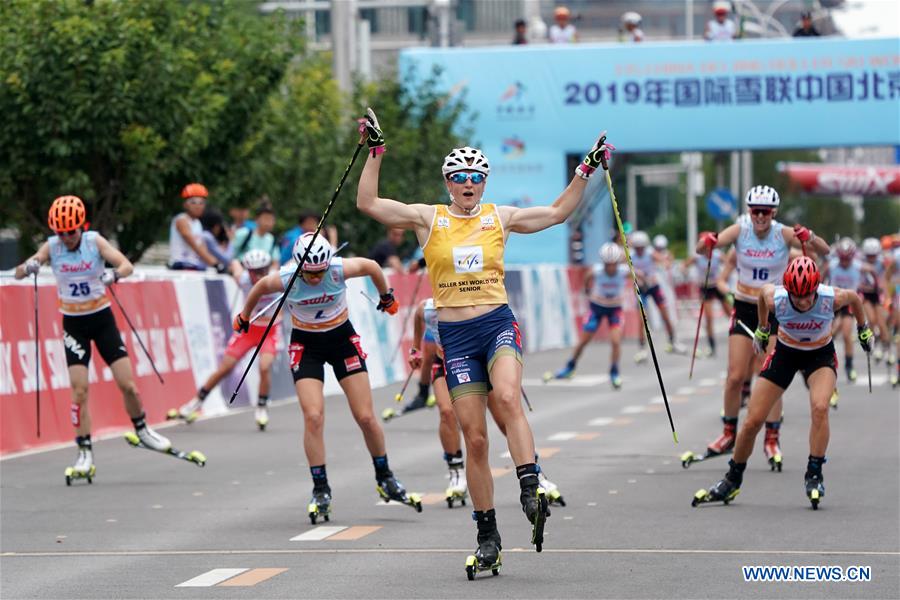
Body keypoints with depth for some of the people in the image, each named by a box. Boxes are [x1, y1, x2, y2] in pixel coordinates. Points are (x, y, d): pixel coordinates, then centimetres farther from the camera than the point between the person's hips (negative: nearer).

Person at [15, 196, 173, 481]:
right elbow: (19, 272, -16)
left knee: (127, 383, -2)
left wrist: (114, 274, -43)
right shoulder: (52, 247, -8)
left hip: (102, 318, 0)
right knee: (79, 389, -9)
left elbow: (127, 265, -21)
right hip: (73, 323, 0)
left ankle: (142, 430, 24)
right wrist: (28, 267, -39)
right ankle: (85, 455, -3)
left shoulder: (95, 241, -10)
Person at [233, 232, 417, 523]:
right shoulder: (285, 279, -22)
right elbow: (259, 288, 1)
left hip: (343, 338, 0)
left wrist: (387, 297, 15)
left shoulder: (340, 269, -24)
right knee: (313, 417, -16)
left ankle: (385, 479, 19)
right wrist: (244, 316, 19)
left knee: (366, 417, -1)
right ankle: (321, 490, -5)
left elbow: (372, 267, -3)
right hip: (306, 345, 0)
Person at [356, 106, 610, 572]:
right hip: (455, 335, 0)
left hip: (499, 324, 0)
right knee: (474, 438, -1)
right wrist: (374, 152, -8)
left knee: (508, 398, -32)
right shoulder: (428, 218, 5)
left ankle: (531, 492, -38)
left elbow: (558, 212, 19)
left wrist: (586, 171, 14)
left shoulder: (500, 217, 9)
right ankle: (488, 538, 6)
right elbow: (368, 204, -3)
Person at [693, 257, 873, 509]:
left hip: (820, 355, -1)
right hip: (785, 352, 1)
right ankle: (732, 481, 18)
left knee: (819, 407, -31)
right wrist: (762, 328, 12)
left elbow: (854, 297, -7)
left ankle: (814, 475, -17)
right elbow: (764, 289, -4)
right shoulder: (775, 299, -30)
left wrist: (863, 328, 10)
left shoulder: (832, 298, -32)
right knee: (753, 421, -2)